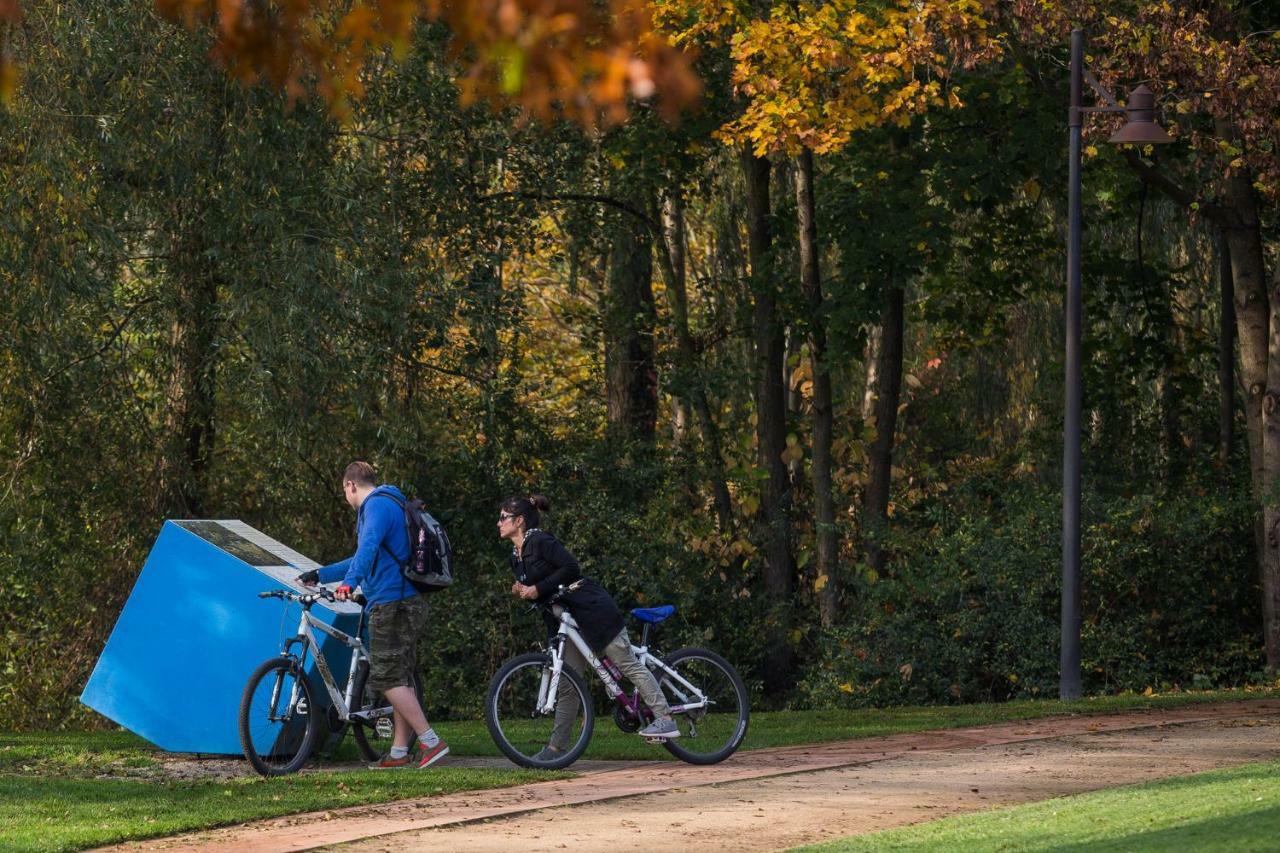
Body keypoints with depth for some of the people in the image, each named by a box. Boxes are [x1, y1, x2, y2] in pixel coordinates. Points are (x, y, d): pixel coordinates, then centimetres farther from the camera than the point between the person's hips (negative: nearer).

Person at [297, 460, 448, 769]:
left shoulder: (377, 505, -10)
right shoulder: (386, 504, 24)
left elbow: (368, 548, -30)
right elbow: (364, 559, 35)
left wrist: (349, 582, -43)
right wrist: (319, 575, 37)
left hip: (391, 604, -10)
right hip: (408, 603, 10)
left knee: (388, 678, -10)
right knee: (400, 678, 12)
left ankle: (431, 741, -14)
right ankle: (400, 751, 16)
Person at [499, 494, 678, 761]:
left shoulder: (540, 541, -14)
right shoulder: (516, 556, 13)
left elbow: (570, 568, -22)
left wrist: (538, 589, -21)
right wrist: (522, 592, -3)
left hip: (593, 610, -9)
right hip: (568, 619, 9)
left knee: (628, 664, -6)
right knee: (567, 685, 8)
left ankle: (665, 719, -4)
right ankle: (557, 746, 8)